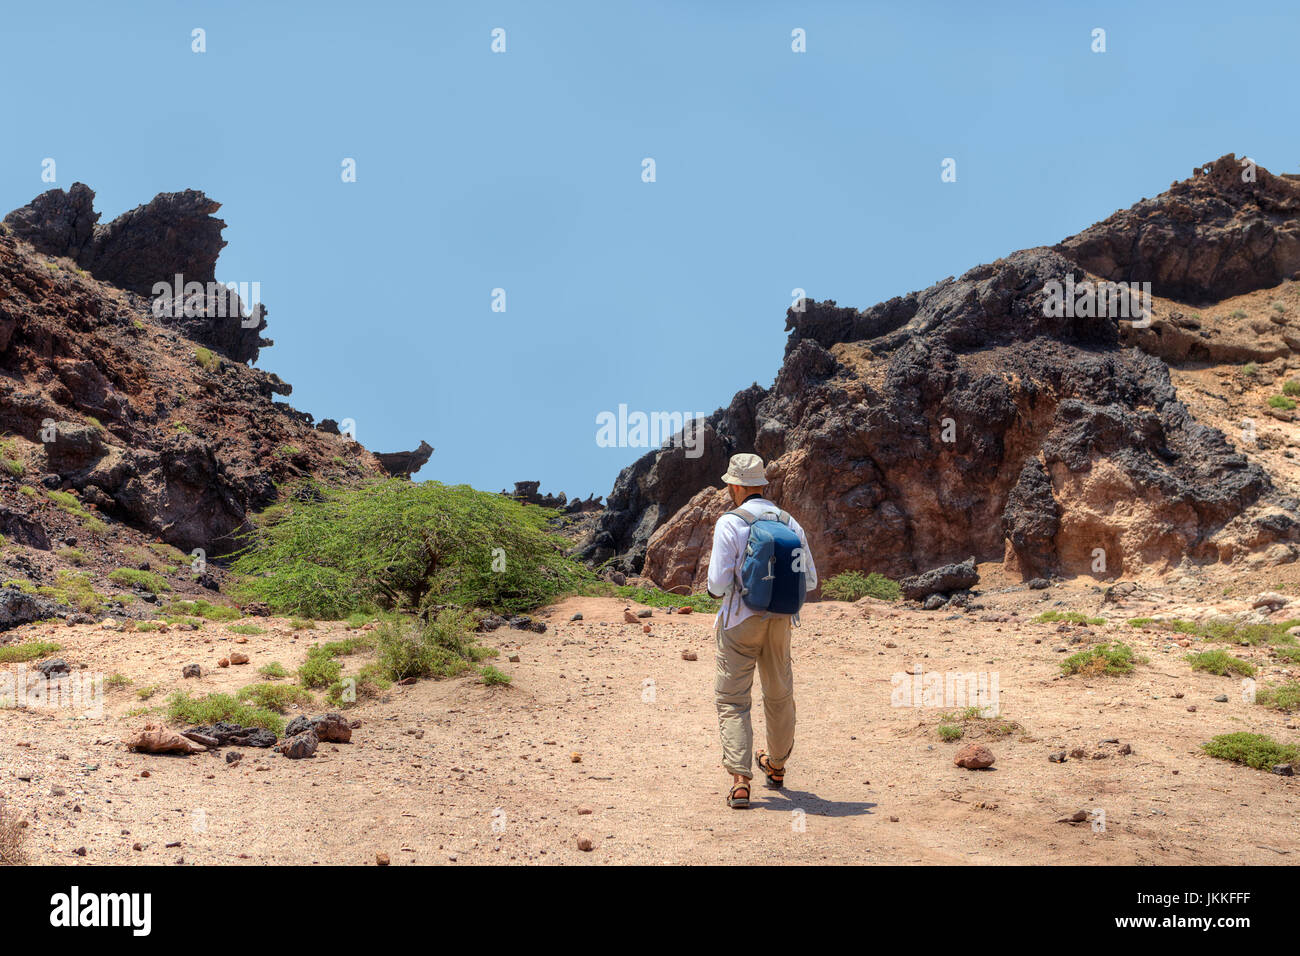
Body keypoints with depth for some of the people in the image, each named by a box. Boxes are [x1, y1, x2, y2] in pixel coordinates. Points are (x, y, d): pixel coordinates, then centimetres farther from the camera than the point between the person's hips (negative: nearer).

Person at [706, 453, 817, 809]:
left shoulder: (729, 524, -12)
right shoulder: (790, 523, 2)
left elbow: (718, 584, -16)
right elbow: (809, 580, 6)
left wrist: (715, 589, 7)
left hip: (740, 622, -5)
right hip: (780, 620, 5)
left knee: (732, 700, 2)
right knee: (780, 695, 21)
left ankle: (740, 780, -9)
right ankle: (777, 765, 41)